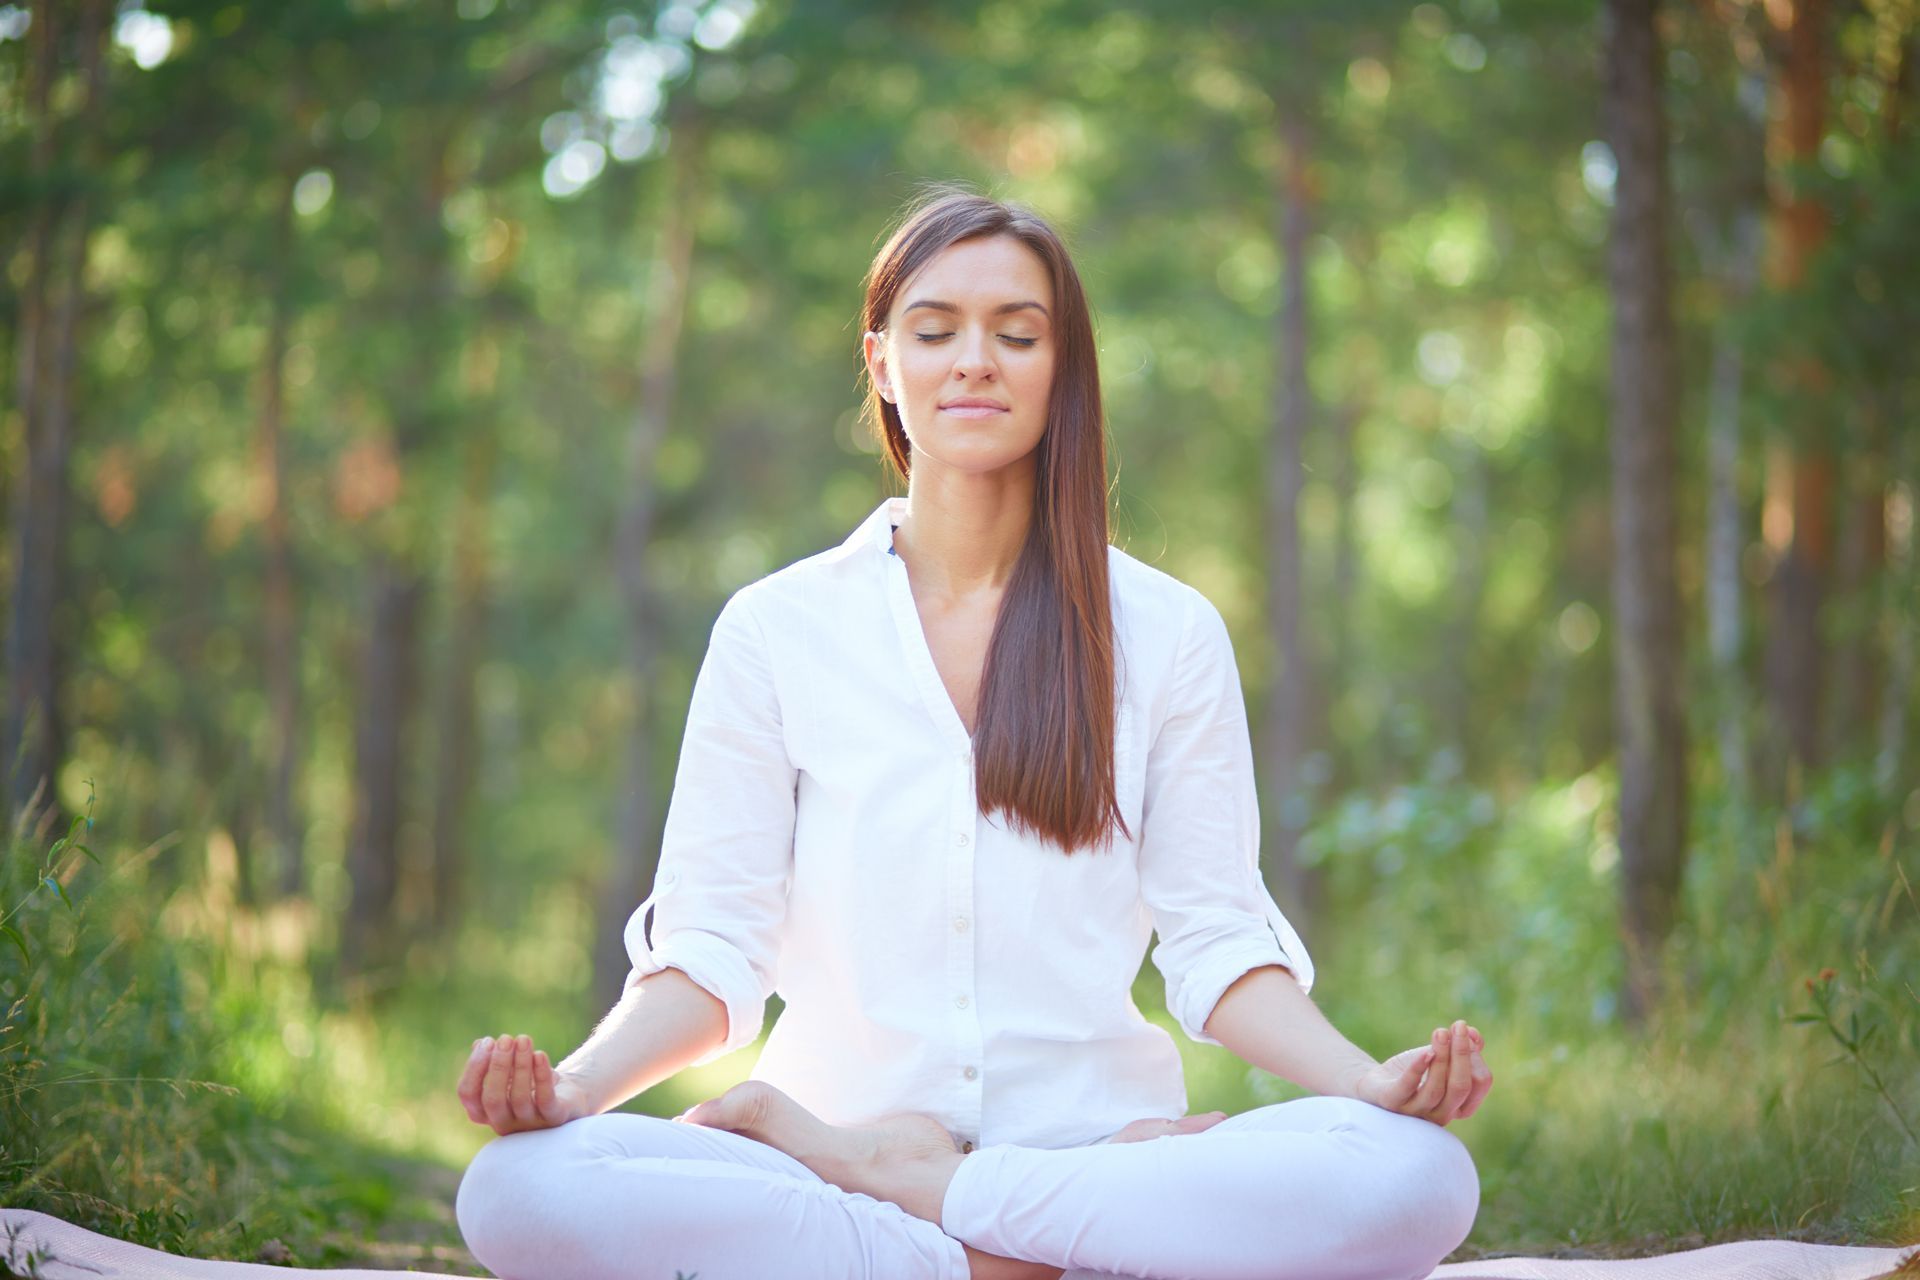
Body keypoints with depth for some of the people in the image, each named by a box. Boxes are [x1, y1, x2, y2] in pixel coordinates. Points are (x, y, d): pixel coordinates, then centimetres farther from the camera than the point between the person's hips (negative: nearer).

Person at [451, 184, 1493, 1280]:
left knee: (1419, 1178, -30)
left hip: (1096, 1137, 1)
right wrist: (576, 1083, -17)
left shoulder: (1169, 633, 9)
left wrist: (1368, 1080, -16)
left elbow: (1218, 944, 4)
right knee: (520, 1191, -31)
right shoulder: (774, 630, 8)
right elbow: (709, 952, 3)